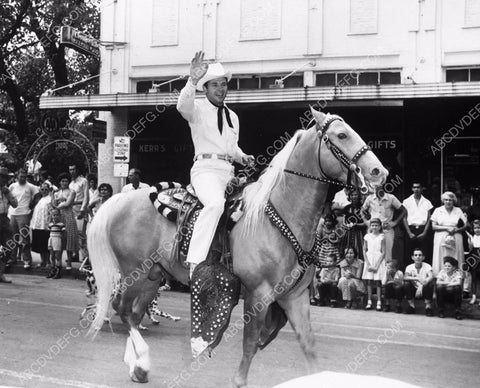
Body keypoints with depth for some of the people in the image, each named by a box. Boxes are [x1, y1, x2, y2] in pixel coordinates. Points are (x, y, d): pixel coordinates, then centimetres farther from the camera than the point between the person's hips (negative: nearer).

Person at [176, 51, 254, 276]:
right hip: (205, 168, -8)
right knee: (216, 203, -35)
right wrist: (192, 81, -38)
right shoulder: (198, 108, 4)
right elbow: (182, 105, -21)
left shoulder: (233, 116, 24)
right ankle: (196, 262, -40)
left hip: (229, 171, 8)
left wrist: (242, 157, 11)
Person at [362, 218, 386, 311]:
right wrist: (368, 264, -5)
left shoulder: (381, 237, -3)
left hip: (378, 261, -3)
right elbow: (364, 251, 6)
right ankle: (369, 302, 5)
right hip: (369, 261, 3)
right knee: (369, 282, 2)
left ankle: (379, 303, -2)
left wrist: (376, 265, -11)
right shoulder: (367, 236, 5)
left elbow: (383, 253, -5)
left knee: (378, 282, -4)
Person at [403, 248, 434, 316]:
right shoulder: (409, 267, -5)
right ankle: (412, 306, -10)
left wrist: (421, 286, -45)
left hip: (424, 290, -2)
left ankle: (428, 307, -17)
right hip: (414, 289, 2)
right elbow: (405, 277, -24)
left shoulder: (427, 266, -11)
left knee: (430, 283, -31)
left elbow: (431, 277, -30)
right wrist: (417, 279, -41)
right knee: (406, 283, -25)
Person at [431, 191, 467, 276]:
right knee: (441, 262, -6)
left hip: (455, 240, 1)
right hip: (441, 239, -1)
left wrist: (456, 229, -10)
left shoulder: (458, 211, 12)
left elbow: (465, 226, 9)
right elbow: (433, 226, 0)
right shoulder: (438, 210, 8)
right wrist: (447, 228, -10)